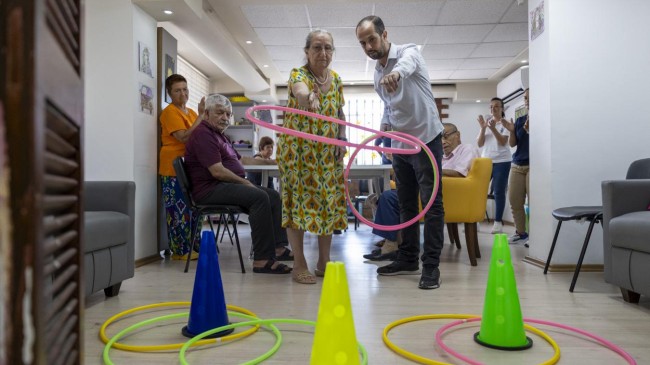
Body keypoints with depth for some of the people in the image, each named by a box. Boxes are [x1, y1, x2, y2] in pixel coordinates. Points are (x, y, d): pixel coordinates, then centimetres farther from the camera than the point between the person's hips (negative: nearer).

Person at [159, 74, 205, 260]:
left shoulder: (191, 112, 17)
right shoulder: (170, 112, -8)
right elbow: (184, 137, -20)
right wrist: (201, 116, -19)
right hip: (174, 169, -8)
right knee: (179, 210, -6)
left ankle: (193, 246, 21)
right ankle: (180, 250, 2)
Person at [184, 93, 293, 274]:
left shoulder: (219, 135, 23)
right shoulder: (203, 134, -11)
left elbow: (241, 159, 33)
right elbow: (217, 171, -21)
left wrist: (271, 162, 31)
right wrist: (244, 182, -11)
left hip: (227, 185, 11)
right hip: (210, 189, -11)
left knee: (274, 196, 3)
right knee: (259, 197, -28)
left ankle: (278, 246, -5)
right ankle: (262, 260, -31)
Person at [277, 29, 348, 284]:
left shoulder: (336, 79, 8)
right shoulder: (298, 74, -11)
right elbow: (300, 90, -37)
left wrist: (342, 139, 1)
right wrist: (309, 97, -60)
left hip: (328, 153, 6)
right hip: (298, 150, -5)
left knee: (329, 203, 6)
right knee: (299, 201, -4)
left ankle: (324, 262, 18)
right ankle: (299, 264, 7)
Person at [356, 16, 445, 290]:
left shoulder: (408, 52, -12)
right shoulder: (377, 72, 11)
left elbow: (407, 63, -38)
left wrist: (397, 72, -62)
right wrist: (384, 125, 2)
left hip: (425, 139, -7)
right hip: (400, 144, 8)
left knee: (431, 203, -6)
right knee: (406, 203, 12)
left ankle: (431, 266, -1)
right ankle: (408, 259, 23)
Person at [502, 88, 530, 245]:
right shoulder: (519, 120, 15)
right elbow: (512, 143, 13)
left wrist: (530, 131, -20)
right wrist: (512, 131, -5)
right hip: (517, 165, 6)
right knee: (515, 202, 4)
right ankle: (520, 233, 16)